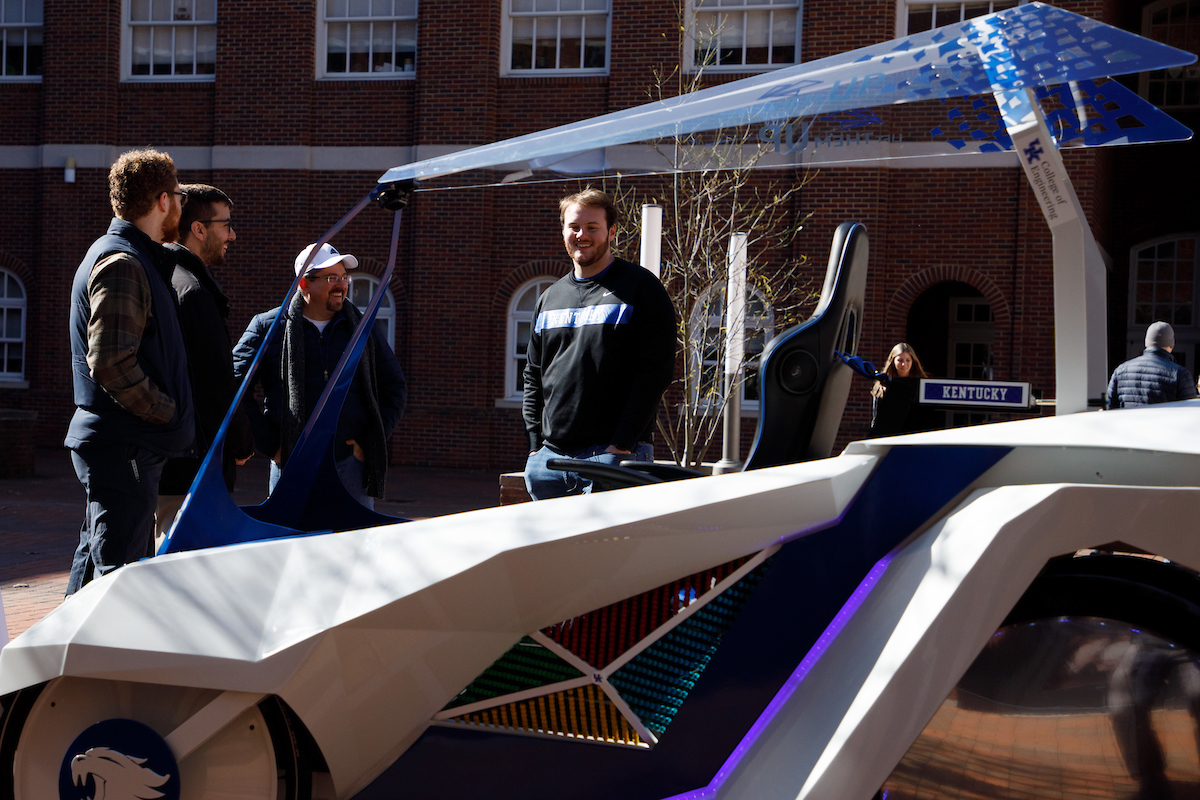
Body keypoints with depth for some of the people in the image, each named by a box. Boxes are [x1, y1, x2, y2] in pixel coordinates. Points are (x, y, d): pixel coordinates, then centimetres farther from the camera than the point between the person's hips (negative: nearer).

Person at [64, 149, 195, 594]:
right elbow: (110, 362, -24)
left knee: (96, 559, 17)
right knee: (119, 570, -7)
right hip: (124, 447, -11)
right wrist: (167, 412, -13)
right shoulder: (122, 264, -15)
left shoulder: (132, 258, 18)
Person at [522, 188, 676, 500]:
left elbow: (657, 370, -10)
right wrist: (536, 442, 8)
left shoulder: (641, 289, -1)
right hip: (549, 456, 6)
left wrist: (622, 443, -16)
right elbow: (533, 376, 21)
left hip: (614, 454, -6)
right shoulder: (550, 298, 18)